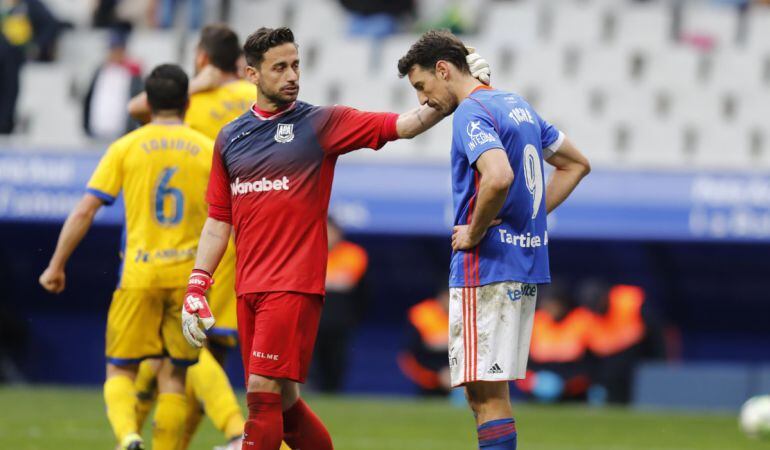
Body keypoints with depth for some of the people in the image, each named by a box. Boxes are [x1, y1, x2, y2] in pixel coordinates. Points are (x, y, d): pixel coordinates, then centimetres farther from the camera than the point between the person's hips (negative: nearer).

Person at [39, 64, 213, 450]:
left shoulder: (126, 148, 0)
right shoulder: (209, 151, 2)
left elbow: (84, 211, -3)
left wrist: (57, 266, 4)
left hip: (139, 275, -1)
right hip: (189, 274, 1)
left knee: (120, 371, 6)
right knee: (173, 376, 10)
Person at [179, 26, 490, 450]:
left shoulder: (321, 123, 0)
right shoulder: (230, 138, 13)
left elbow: (402, 125, -7)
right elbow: (218, 221, 16)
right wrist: (196, 287, 10)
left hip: (294, 287, -5)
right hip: (248, 289, 5)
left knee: (264, 394, -12)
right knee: (281, 402, 9)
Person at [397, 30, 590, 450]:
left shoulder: (472, 113, -13)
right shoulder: (517, 104, 16)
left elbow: (499, 177, -31)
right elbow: (576, 163, 26)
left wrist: (474, 233, -16)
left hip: (485, 268, -9)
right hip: (528, 264, 9)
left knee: (487, 394, -8)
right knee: (485, 391, 14)